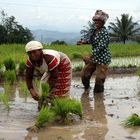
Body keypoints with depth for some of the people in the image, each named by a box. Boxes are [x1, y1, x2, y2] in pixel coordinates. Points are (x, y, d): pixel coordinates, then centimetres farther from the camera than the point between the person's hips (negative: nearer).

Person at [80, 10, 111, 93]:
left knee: (99, 79, -2)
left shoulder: (104, 32, -19)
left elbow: (101, 47, -26)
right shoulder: (94, 30, 6)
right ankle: (86, 89, 37)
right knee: (84, 75, 12)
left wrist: (90, 57, -30)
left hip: (102, 59, -8)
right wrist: (84, 42, 6)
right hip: (94, 57, 8)